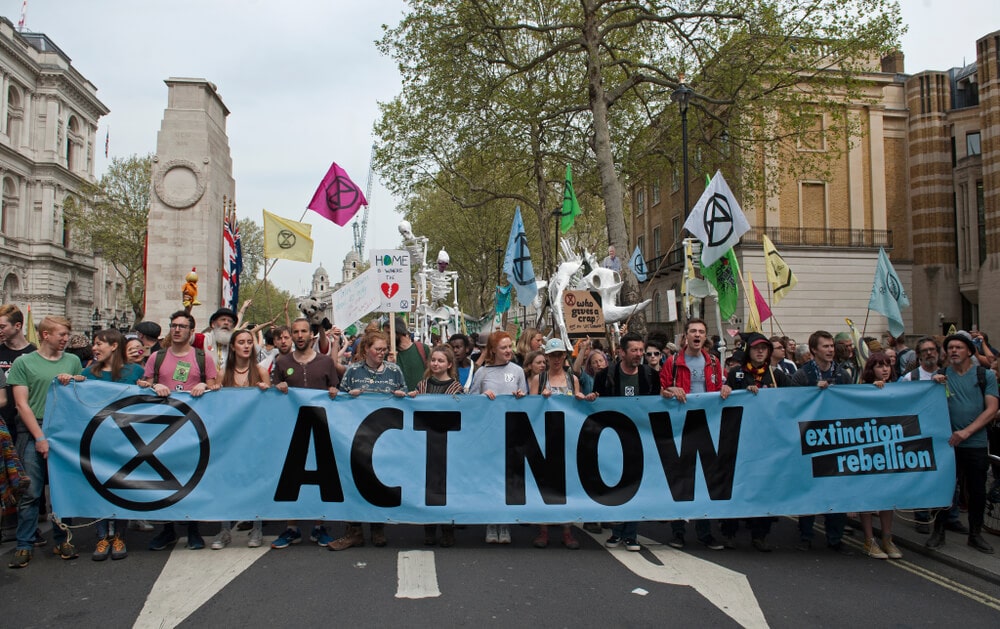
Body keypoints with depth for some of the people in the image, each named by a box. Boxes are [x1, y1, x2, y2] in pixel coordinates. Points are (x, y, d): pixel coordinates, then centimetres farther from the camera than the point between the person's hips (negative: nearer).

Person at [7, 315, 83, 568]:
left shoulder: (73, 361, 8)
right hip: (33, 433, -2)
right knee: (30, 492, 1)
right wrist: (40, 437, -7)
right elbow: (22, 404, -2)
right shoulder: (23, 363, 1)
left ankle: (61, 540, 20)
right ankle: (24, 546, 12)